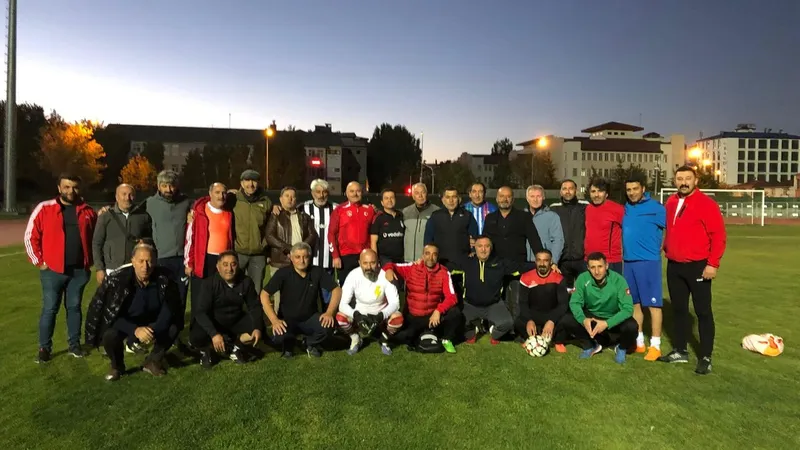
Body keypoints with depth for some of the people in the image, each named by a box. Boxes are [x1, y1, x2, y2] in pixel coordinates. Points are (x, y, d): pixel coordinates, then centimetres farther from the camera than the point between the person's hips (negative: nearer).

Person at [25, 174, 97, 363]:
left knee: (74, 307, 11)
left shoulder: (87, 211, 6)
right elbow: (30, 237, 0)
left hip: (79, 270, 2)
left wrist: (90, 260, 7)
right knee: (49, 309, 3)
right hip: (52, 270, -2)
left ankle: (75, 344, 21)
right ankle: (44, 347, 15)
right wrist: (39, 261, -3)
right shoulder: (44, 208, -2)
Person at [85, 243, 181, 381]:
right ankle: (117, 366, 3)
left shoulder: (164, 278, -20)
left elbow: (170, 307, -13)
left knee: (172, 329, -25)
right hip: (125, 323, -1)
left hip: (152, 322, 2)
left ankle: (153, 361, 4)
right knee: (110, 335, -32)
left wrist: (155, 330, -29)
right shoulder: (116, 279, -24)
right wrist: (134, 330, -39)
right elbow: (111, 314, -23)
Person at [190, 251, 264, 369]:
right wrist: (214, 334, -39)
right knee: (196, 337, -31)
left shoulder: (246, 281, -13)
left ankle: (236, 348, 2)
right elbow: (200, 312, -26)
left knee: (260, 328, -20)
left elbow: (255, 306, -6)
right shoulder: (210, 283, -21)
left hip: (235, 321, 3)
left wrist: (257, 327, -23)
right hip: (213, 323, -3)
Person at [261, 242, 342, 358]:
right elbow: (264, 295, -14)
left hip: (310, 318, 2)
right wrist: (274, 320, -25)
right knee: (278, 338, -33)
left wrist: (329, 312, -20)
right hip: (287, 319, -1)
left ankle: (311, 344, 7)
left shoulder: (317, 272, -7)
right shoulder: (283, 273, -12)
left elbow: (337, 289, -5)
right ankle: (288, 346, 9)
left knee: (328, 324, -29)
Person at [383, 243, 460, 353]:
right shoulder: (411, 268, -5)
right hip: (413, 317, 0)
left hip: (433, 315, 0)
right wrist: (389, 270, -28)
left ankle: (446, 339, 5)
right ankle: (422, 334, 8)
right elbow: (392, 266, -2)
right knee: (399, 336, -28)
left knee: (455, 313, -27)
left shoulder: (444, 273, -5)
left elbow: (451, 297, -11)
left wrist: (438, 311, -27)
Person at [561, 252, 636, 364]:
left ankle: (621, 348, 3)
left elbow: (628, 308, -26)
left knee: (631, 326, -33)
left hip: (614, 319, -2)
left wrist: (607, 324, -37)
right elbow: (574, 302, -15)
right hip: (592, 317, 2)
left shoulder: (618, 280, -23)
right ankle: (591, 346, 6)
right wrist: (583, 320, -36)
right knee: (567, 320, -21)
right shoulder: (583, 278, -19)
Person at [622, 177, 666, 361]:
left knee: (653, 303, -1)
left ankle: (655, 345, 7)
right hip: (628, 262, 6)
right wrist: (626, 252, 12)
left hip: (648, 261, -6)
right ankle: (638, 342, 24)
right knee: (635, 303, 13)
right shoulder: (626, 208, 11)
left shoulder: (656, 208, -8)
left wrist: (659, 248, -4)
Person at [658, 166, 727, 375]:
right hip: (674, 266, 6)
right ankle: (680, 351, 25)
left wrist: (713, 264, -16)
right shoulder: (671, 203, 8)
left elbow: (719, 236, -13)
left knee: (703, 312, 3)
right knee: (679, 309, 13)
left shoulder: (706, 204, -10)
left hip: (698, 267, -6)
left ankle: (705, 357, 13)